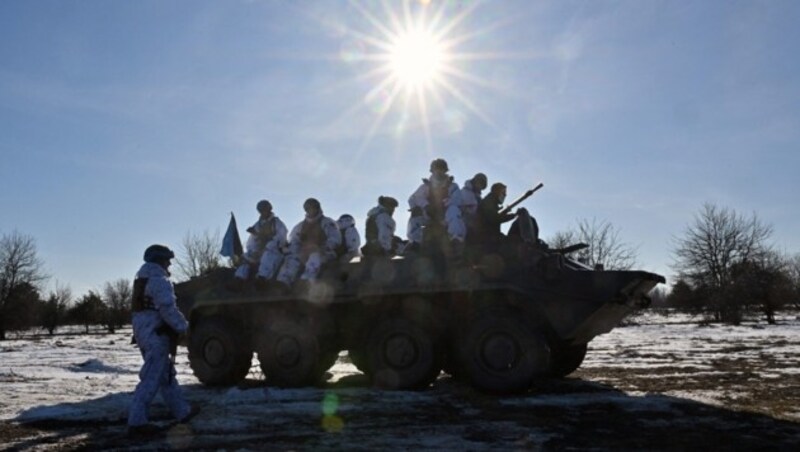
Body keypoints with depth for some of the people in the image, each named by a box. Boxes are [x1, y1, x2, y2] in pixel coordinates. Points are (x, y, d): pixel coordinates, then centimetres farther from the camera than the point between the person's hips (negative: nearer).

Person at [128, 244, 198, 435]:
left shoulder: (142, 279, 17)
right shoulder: (159, 280, -15)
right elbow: (168, 310, -23)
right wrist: (183, 326, -10)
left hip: (143, 332, 11)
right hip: (157, 335, -11)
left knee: (166, 374, 16)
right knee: (151, 379, -7)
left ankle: (182, 411, 25)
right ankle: (136, 422, -7)